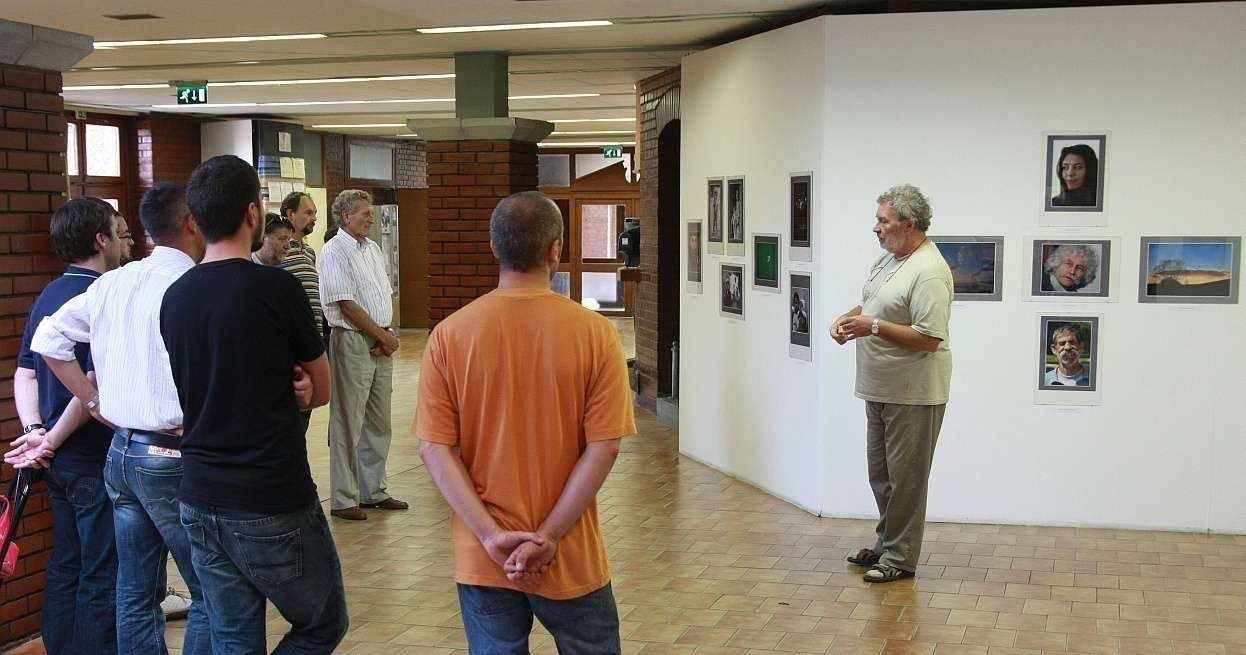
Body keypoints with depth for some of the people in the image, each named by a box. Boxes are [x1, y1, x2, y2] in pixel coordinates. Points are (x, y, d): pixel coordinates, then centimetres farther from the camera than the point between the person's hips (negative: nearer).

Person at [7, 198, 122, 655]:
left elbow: (25, 372, 11)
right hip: (96, 458, -9)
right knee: (103, 575, 0)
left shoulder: (48, 296, 10)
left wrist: (34, 429, 0)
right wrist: (53, 441, -15)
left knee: (66, 565, 18)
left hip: (60, 460, 9)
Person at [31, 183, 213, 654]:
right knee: (211, 594, 3)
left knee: (135, 594, 15)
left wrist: (98, 403, 12)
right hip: (172, 457, -8)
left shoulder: (113, 283, 7)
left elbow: (47, 340, 13)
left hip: (121, 451, 8)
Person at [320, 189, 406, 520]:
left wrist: (388, 336, -1)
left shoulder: (373, 249, 15)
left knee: (378, 422, 13)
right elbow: (347, 305, -16)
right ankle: (344, 499, 4)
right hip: (352, 341, -8)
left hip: (380, 344, 8)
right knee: (348, 424, -2)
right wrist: (384, 336, -11)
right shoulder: (336, 251, -10)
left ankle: (373, 491, 23)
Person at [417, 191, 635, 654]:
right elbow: (604, 448, -13)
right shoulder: (594, 332, -11)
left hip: (482, 559, 1)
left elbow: (435, 449, -9)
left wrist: (492, 535, -9)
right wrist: (548, 537, -11)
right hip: (571, 557, -1)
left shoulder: (449, 335, -7)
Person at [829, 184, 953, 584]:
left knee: (904, 478, 1)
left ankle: (900, 557, 11)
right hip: (879, 389, 10)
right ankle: (887, 543, 31)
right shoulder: (888, 258, 10)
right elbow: (871, 304, 24)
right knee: (880, 475, 18)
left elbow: (929, 338, -25)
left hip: (913, 395, -10)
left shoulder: (929, 272, -21)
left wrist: (874, 327, -25)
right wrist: (847, 319, 4)